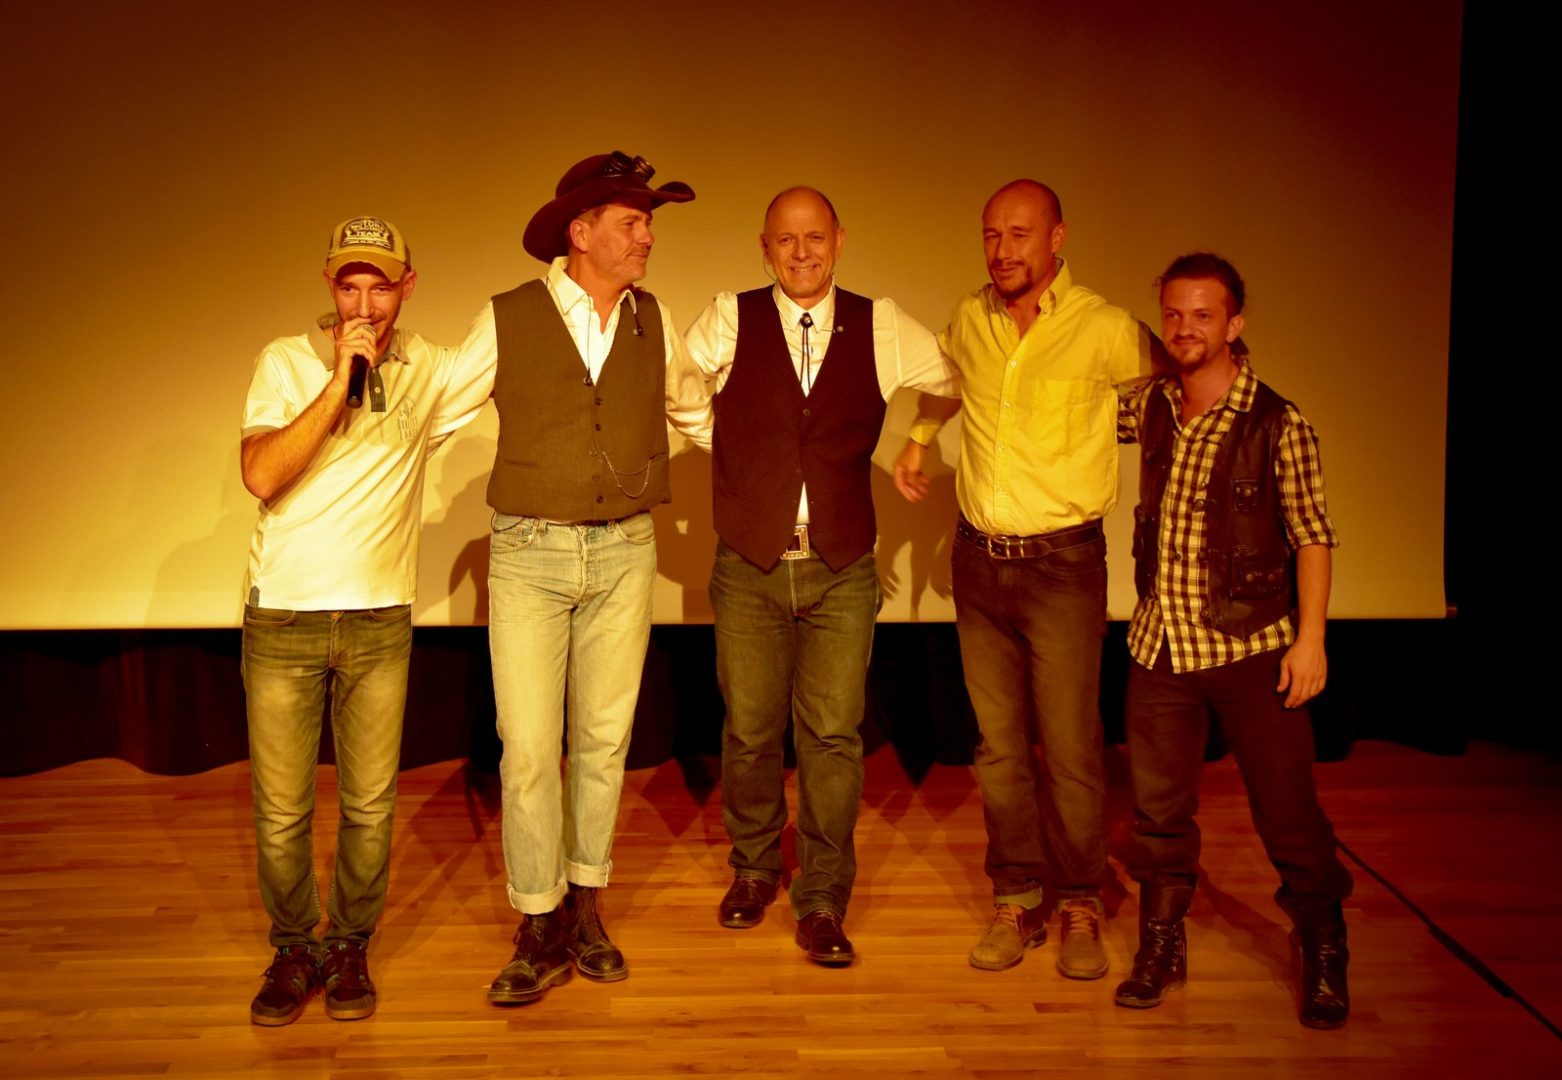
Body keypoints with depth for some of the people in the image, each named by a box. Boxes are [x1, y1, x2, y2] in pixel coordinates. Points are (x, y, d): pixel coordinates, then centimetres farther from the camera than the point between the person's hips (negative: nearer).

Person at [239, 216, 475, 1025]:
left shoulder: (431, 371, 4)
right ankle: (293, 951, 26)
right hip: (281, 618, -1)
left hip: (380, 618, 1)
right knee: (281, 809, 5)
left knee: (369, 806, 7)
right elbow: (261, 476, -14)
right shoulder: (285, 363, -1)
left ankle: (350, 948, 26)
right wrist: (340, 380, -18)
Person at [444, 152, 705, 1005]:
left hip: (624, 552, 3)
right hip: (529, 552, -2)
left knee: (604, 739, 9)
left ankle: (585, 910, 25)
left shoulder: (654, 322, 6)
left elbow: (689, 409, 22)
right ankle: (539, 927, 14)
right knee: (528, 749, -2)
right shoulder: (507, 320, -3)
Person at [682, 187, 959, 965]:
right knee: (750, 730, 9)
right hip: (749, 568, 0)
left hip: (842, 571, 0)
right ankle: (753, 869, 33)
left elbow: (966, 382, 16)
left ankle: (822, 902, 15)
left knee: (833, 736, -2)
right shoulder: (728, 323, 1)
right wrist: (722, 445, 9)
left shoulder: (881, 330, 4)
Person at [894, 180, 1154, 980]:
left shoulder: (1106, 331, -9)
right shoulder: (969, 320, 5)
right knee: (999, 744, 10)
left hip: (1063, 562, -4)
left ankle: (1080, 906, 19)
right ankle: (1017, 899, 24)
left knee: (1070, 747, 0)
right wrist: (916, 440, 19)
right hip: (979, 558, 4)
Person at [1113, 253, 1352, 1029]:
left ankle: (1324, 955, 27)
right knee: (1158, 807, 12)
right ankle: (1162, 947, 30)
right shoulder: (1151, 410, 4)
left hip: (1251, 646, -4)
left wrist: (1310, 636, -11)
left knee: (1286, 808, 6)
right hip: (1159, 645, 4)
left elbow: (1311, 535, -6)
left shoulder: (1278, 426, -9)